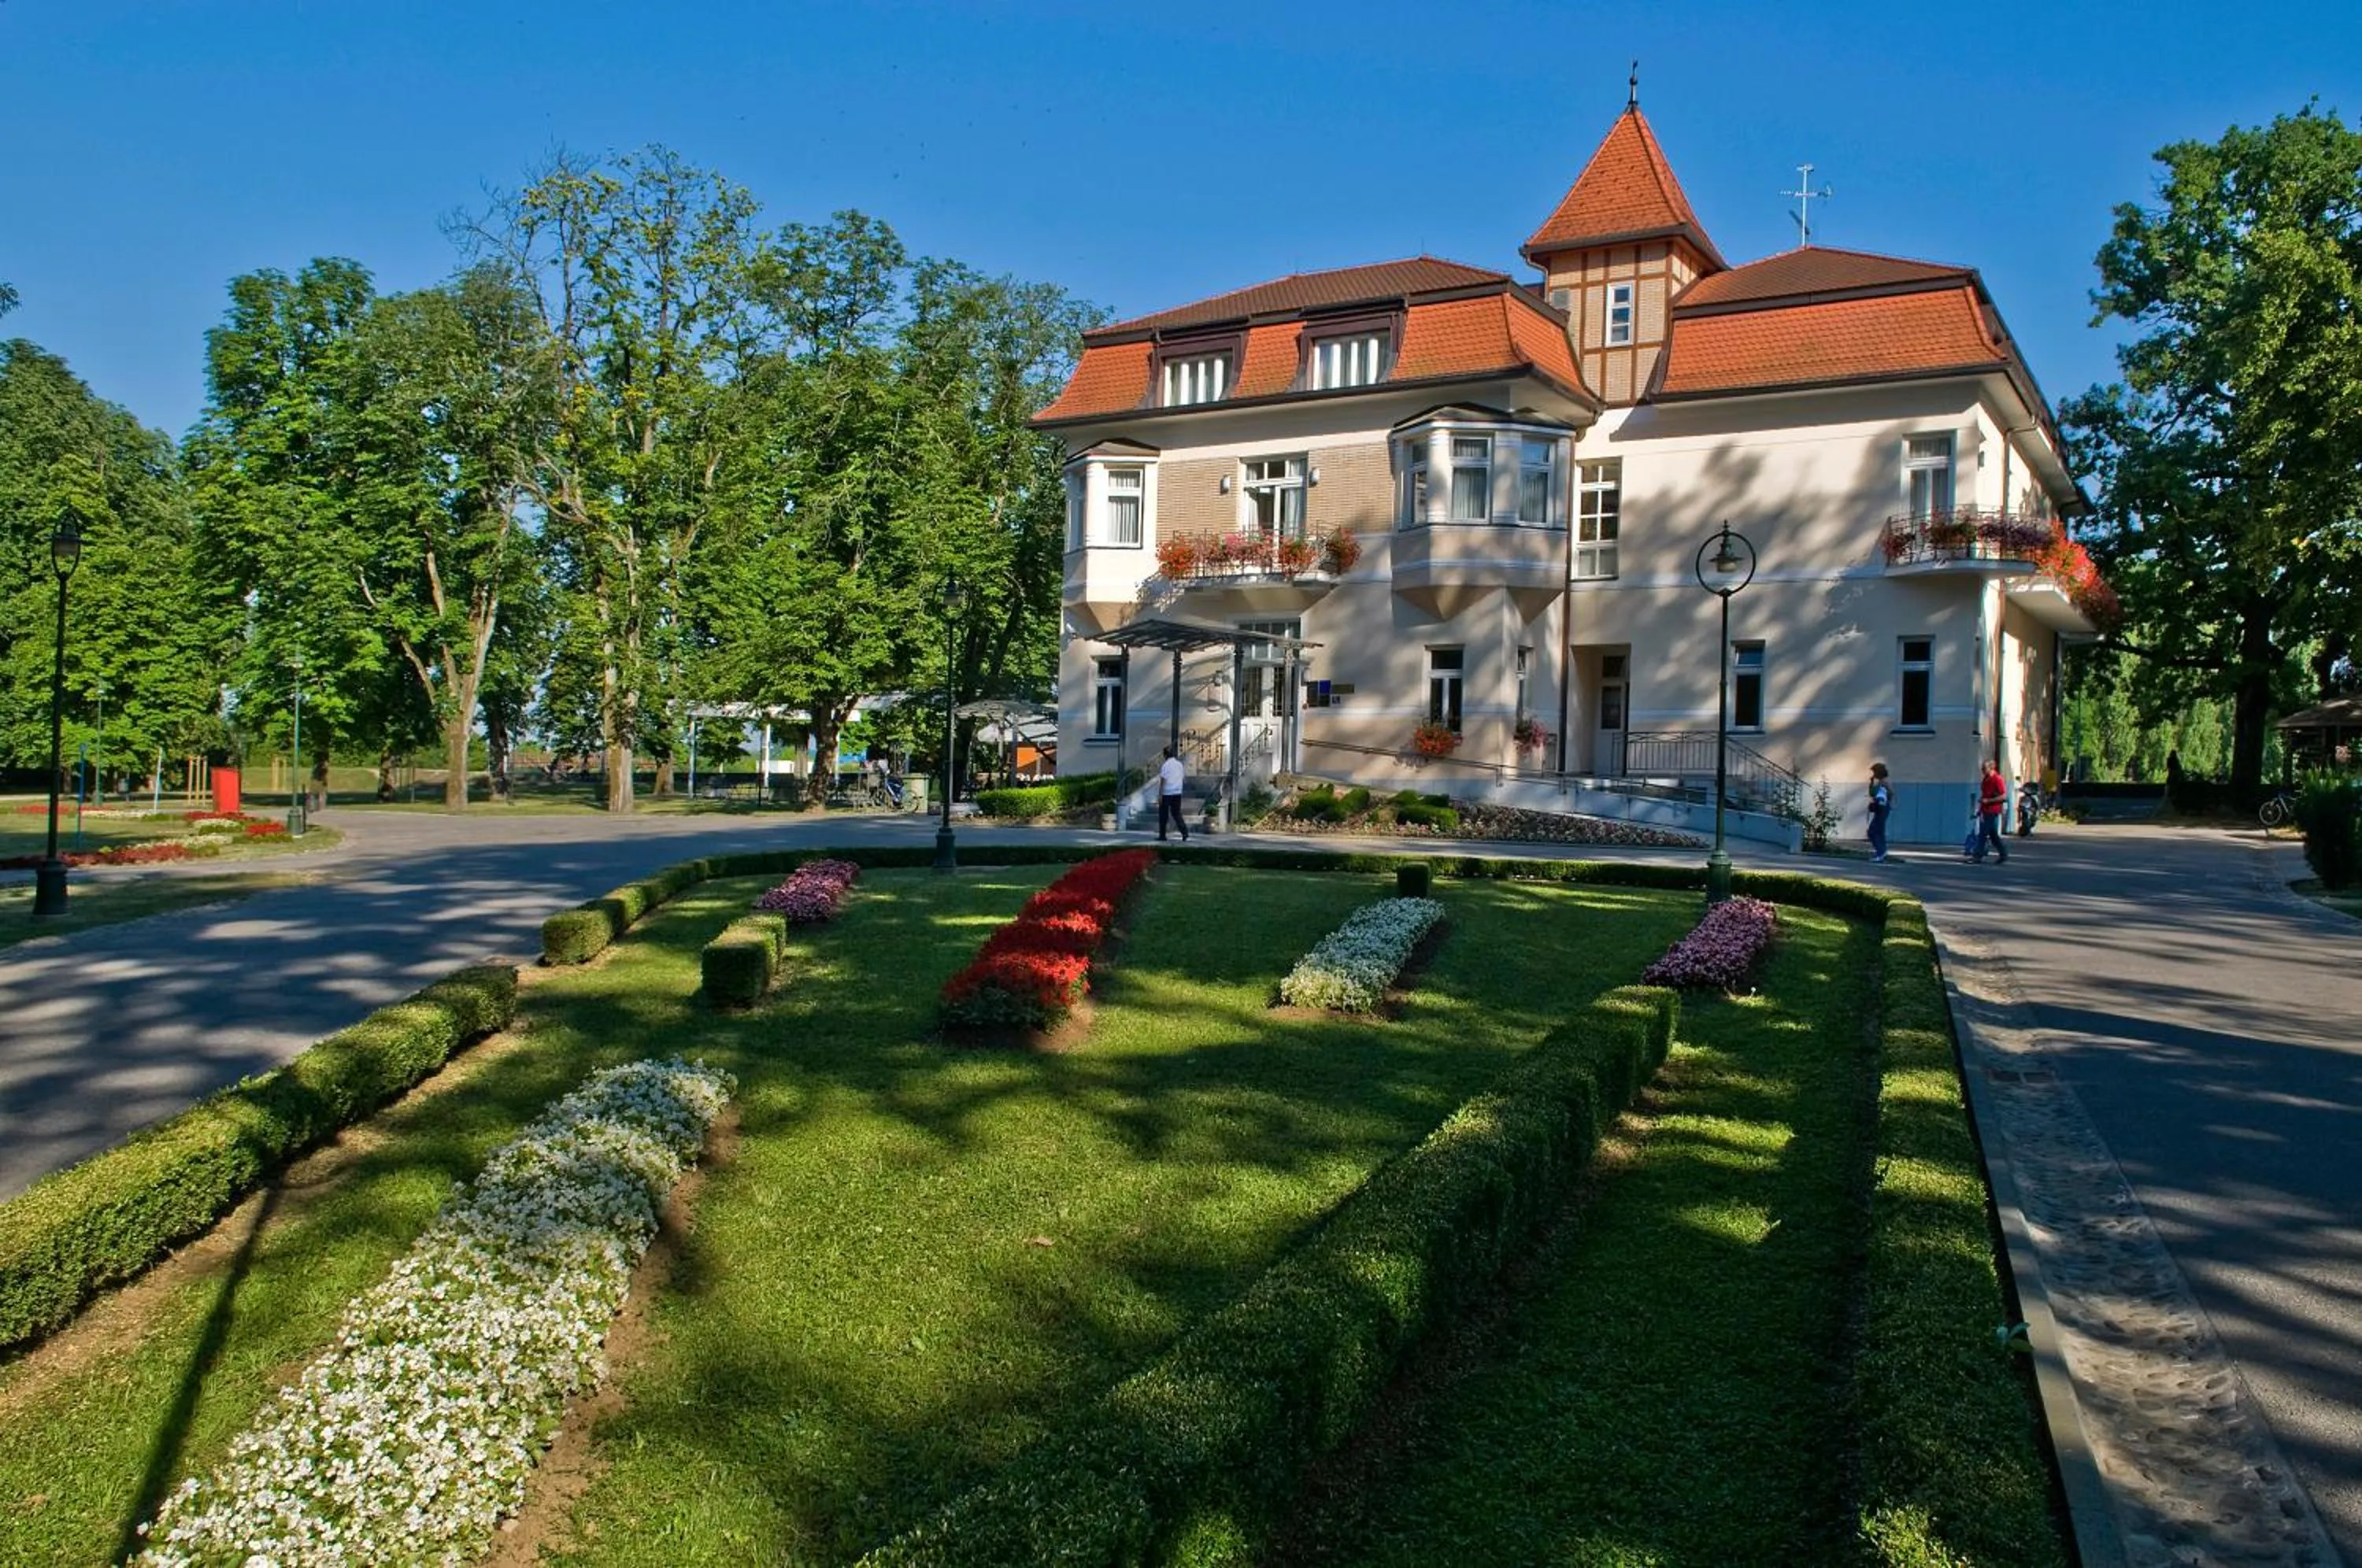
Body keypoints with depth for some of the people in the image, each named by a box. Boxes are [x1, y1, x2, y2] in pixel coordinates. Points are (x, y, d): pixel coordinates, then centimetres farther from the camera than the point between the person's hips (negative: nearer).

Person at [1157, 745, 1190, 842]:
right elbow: (1184, 779, 14)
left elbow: (1163, 781, -14)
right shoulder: (1180, 764, 9)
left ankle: (1162, 835, 11)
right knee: (1176, 814, 9)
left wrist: (1160, 794, -13)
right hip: (1177, 793, 5)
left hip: (1167, 794, -5)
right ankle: (1185, 833, -7)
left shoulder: (1165, 765, -10)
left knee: (1163, 815, 7)